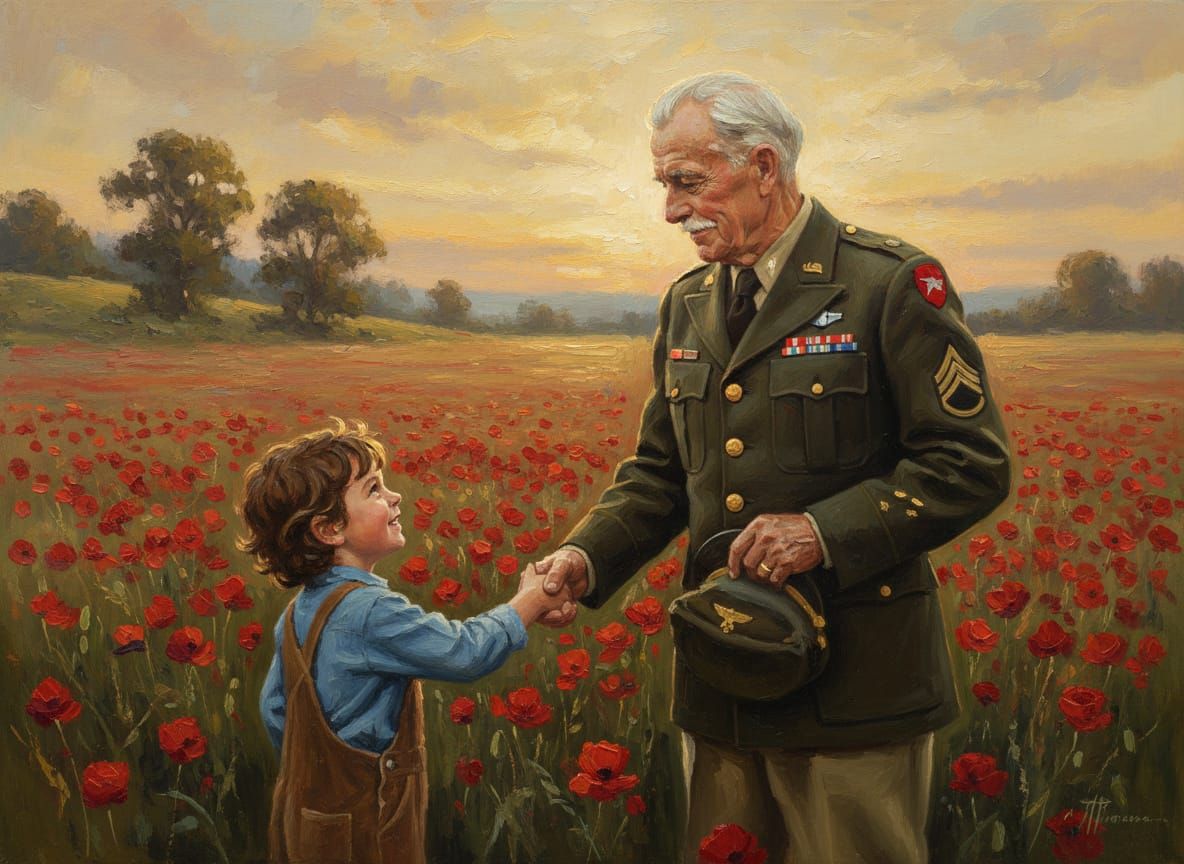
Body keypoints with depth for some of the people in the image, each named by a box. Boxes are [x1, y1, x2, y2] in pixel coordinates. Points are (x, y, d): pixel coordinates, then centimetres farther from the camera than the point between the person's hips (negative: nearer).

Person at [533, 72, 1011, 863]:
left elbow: (973, 465, -12)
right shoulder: (686, 304, 10)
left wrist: (828, 532, -23)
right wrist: (589, 558, -3)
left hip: (852, 685, -6)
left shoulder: (893, 284, -10)